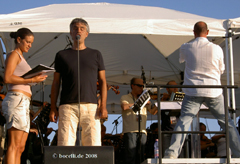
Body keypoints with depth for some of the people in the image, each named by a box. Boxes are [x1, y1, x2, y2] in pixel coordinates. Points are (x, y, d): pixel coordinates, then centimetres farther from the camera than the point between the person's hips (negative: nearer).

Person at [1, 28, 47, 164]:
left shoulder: (21, 58, 28)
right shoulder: (14, 55, 1)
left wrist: (35, 79, 10)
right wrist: (31, 80, -15)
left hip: (24, 104, 10)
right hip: (16, 100, -10)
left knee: (20, 148, 3)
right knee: (14, 146, -17)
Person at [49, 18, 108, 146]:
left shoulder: (95, 55, 17)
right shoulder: (62, 55, 15)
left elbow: (102, 81, 13)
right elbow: (56, 83, 14)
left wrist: (103, 106, 0)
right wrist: (53, 108, 5)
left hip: (90, 106, 1)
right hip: (67, 106, 0)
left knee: (94, 145, -7)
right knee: (65, 145, -9)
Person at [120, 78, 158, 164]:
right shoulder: (125, 98, 10)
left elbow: (152, 111, 16)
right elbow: (124, 107, -12)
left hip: (142, 132, 5)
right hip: (130, 131, -5)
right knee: (130, 157, -13)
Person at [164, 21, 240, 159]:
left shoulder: (186, 48, -3)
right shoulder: (216, 49, -5)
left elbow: (181, 60, 20)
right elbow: (221, 69, 10)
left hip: (193, 92, 0)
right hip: (214, 91, 0)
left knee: (184, 121, -3)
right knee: (227, 122, 10)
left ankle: (173, 152, -16)